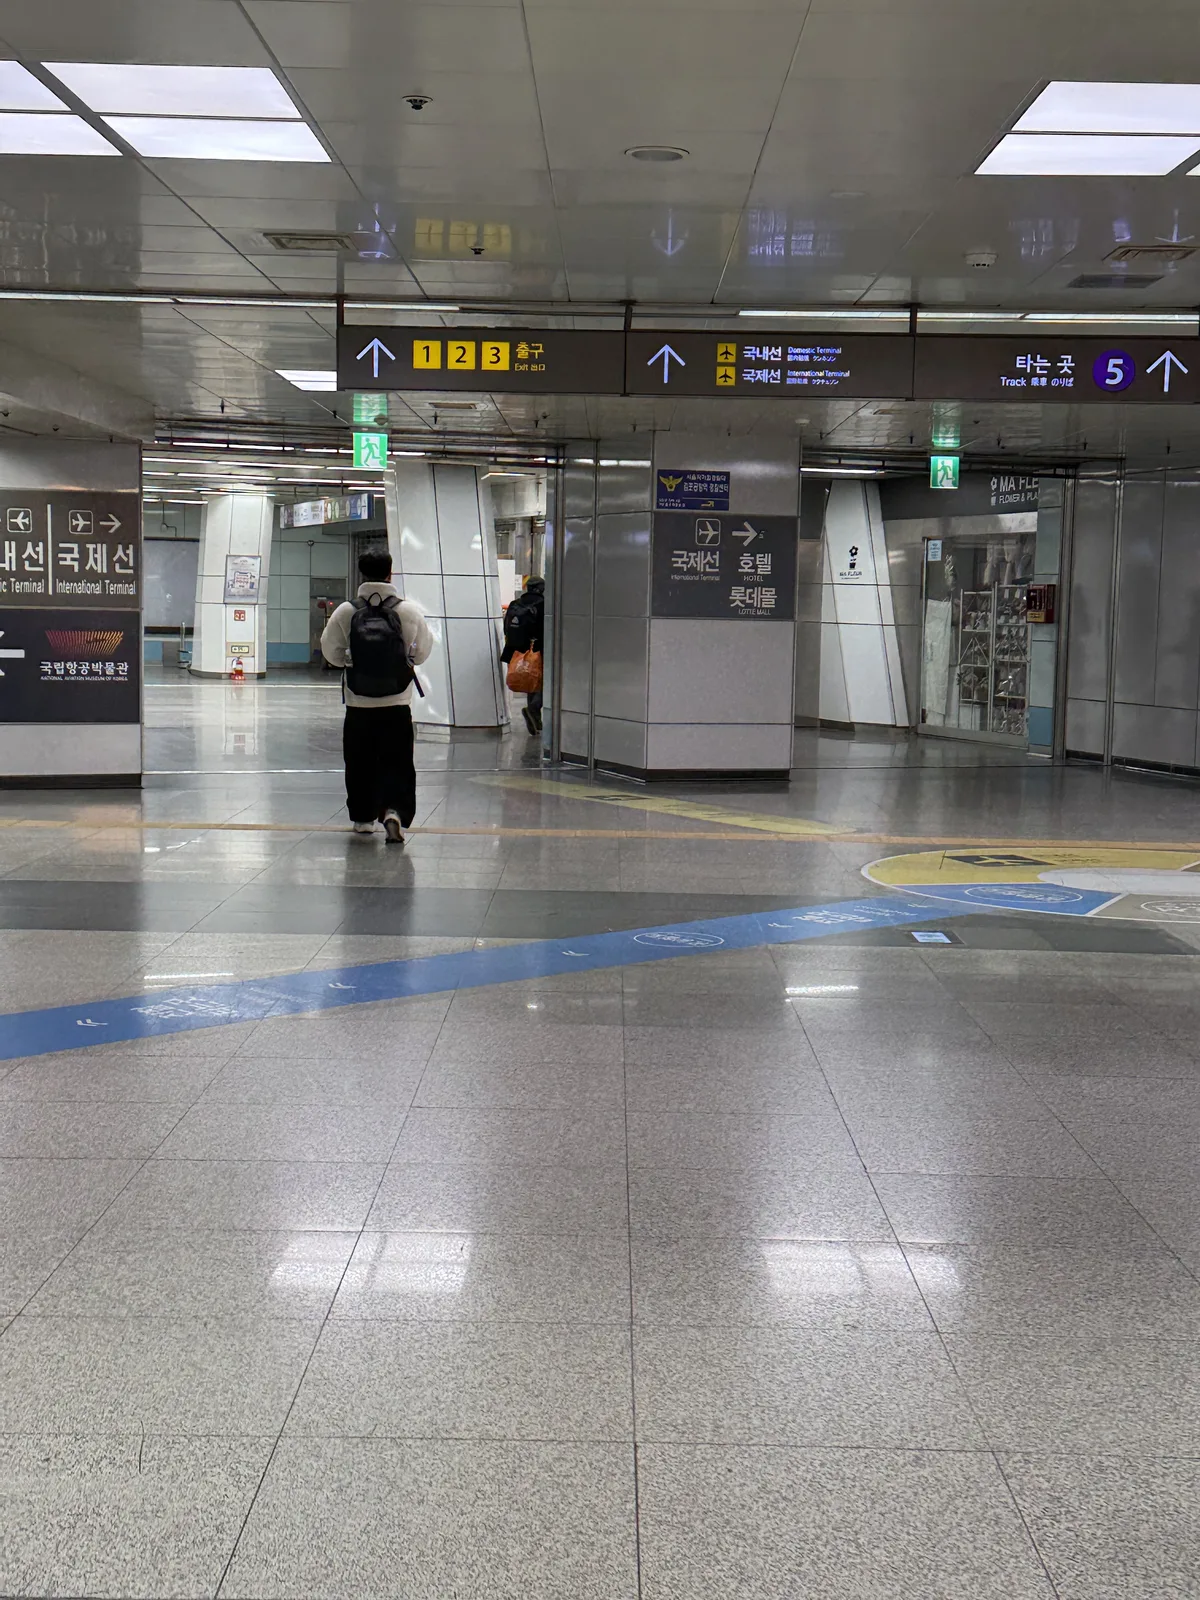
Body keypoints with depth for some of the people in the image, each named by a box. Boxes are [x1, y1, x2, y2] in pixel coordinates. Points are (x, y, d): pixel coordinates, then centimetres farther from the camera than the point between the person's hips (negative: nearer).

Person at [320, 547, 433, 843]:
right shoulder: (409, 611, -8)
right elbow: (422, 652, 3)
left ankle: (363, 817, 25)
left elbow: (332, 653, 3)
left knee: (360, 763, 15)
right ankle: (394, 810, -15)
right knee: (397, 763, 4)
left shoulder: (345, 612, -8)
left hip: (358, 705, 1)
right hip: (397, 705, -1)